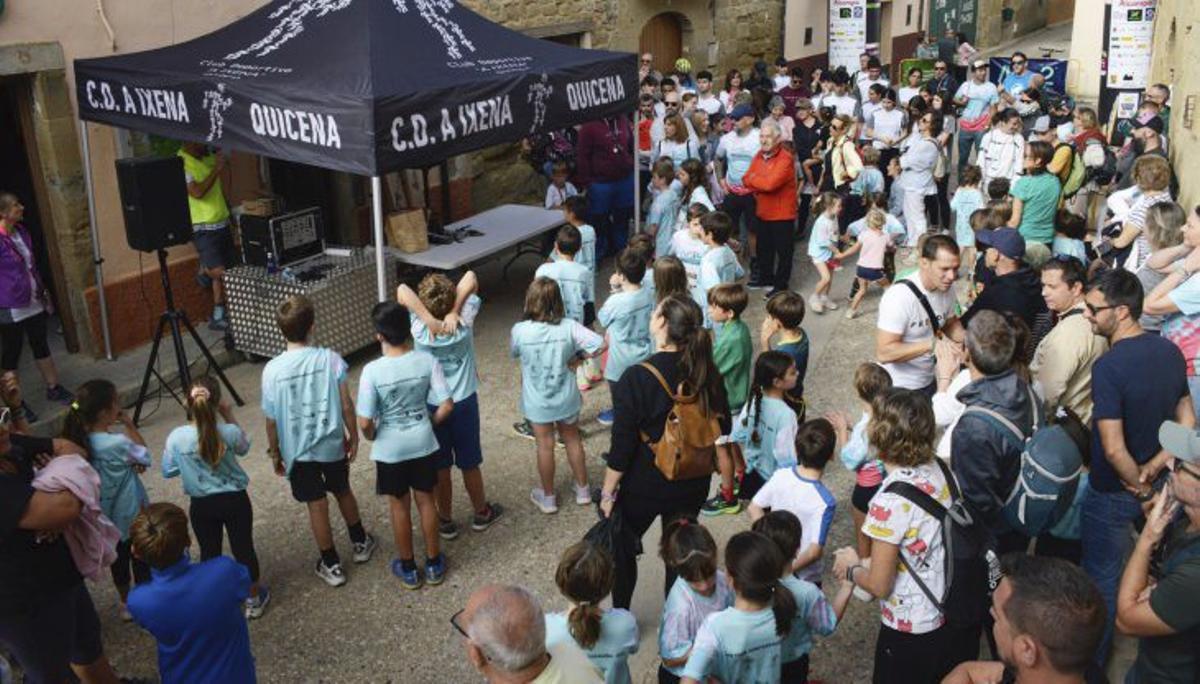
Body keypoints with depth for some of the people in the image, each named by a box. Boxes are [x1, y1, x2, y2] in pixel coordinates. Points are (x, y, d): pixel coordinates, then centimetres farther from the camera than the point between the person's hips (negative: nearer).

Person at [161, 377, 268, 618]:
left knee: (209, 552, 18)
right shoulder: (230, 432, -21)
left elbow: (167, 472, -4)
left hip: (201, 505, 1)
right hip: (235, 499, -1)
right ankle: (254, 598, 32)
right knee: (243, 548, 15)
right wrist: (229, 416, -1)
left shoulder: (177, 437, -19)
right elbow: (243, 447, 4)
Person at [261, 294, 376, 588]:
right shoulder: (331, 359, -16)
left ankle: (331, 565, 25)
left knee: (317, 505, 12)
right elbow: (346, 406, -10)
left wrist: (275, 454, 7)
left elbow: (271, 420, -8)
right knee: (343, 492, 25)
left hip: (297, 450, -1)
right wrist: (353, 437, 6)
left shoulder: (272, 370, -17)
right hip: (332, 444, 1)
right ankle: (360, 543, 42)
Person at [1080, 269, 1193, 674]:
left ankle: (1093, 660, 27)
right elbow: (1186, 422, 3)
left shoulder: (1108, 367, -28)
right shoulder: (1170, 352, -5)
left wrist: (1138, 485, -13)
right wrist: (1153, 469, -5)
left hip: (1112, 493, -7)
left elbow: (1114, 448, -28)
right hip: (1152, 488, 7)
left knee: (1102, 580, 11)